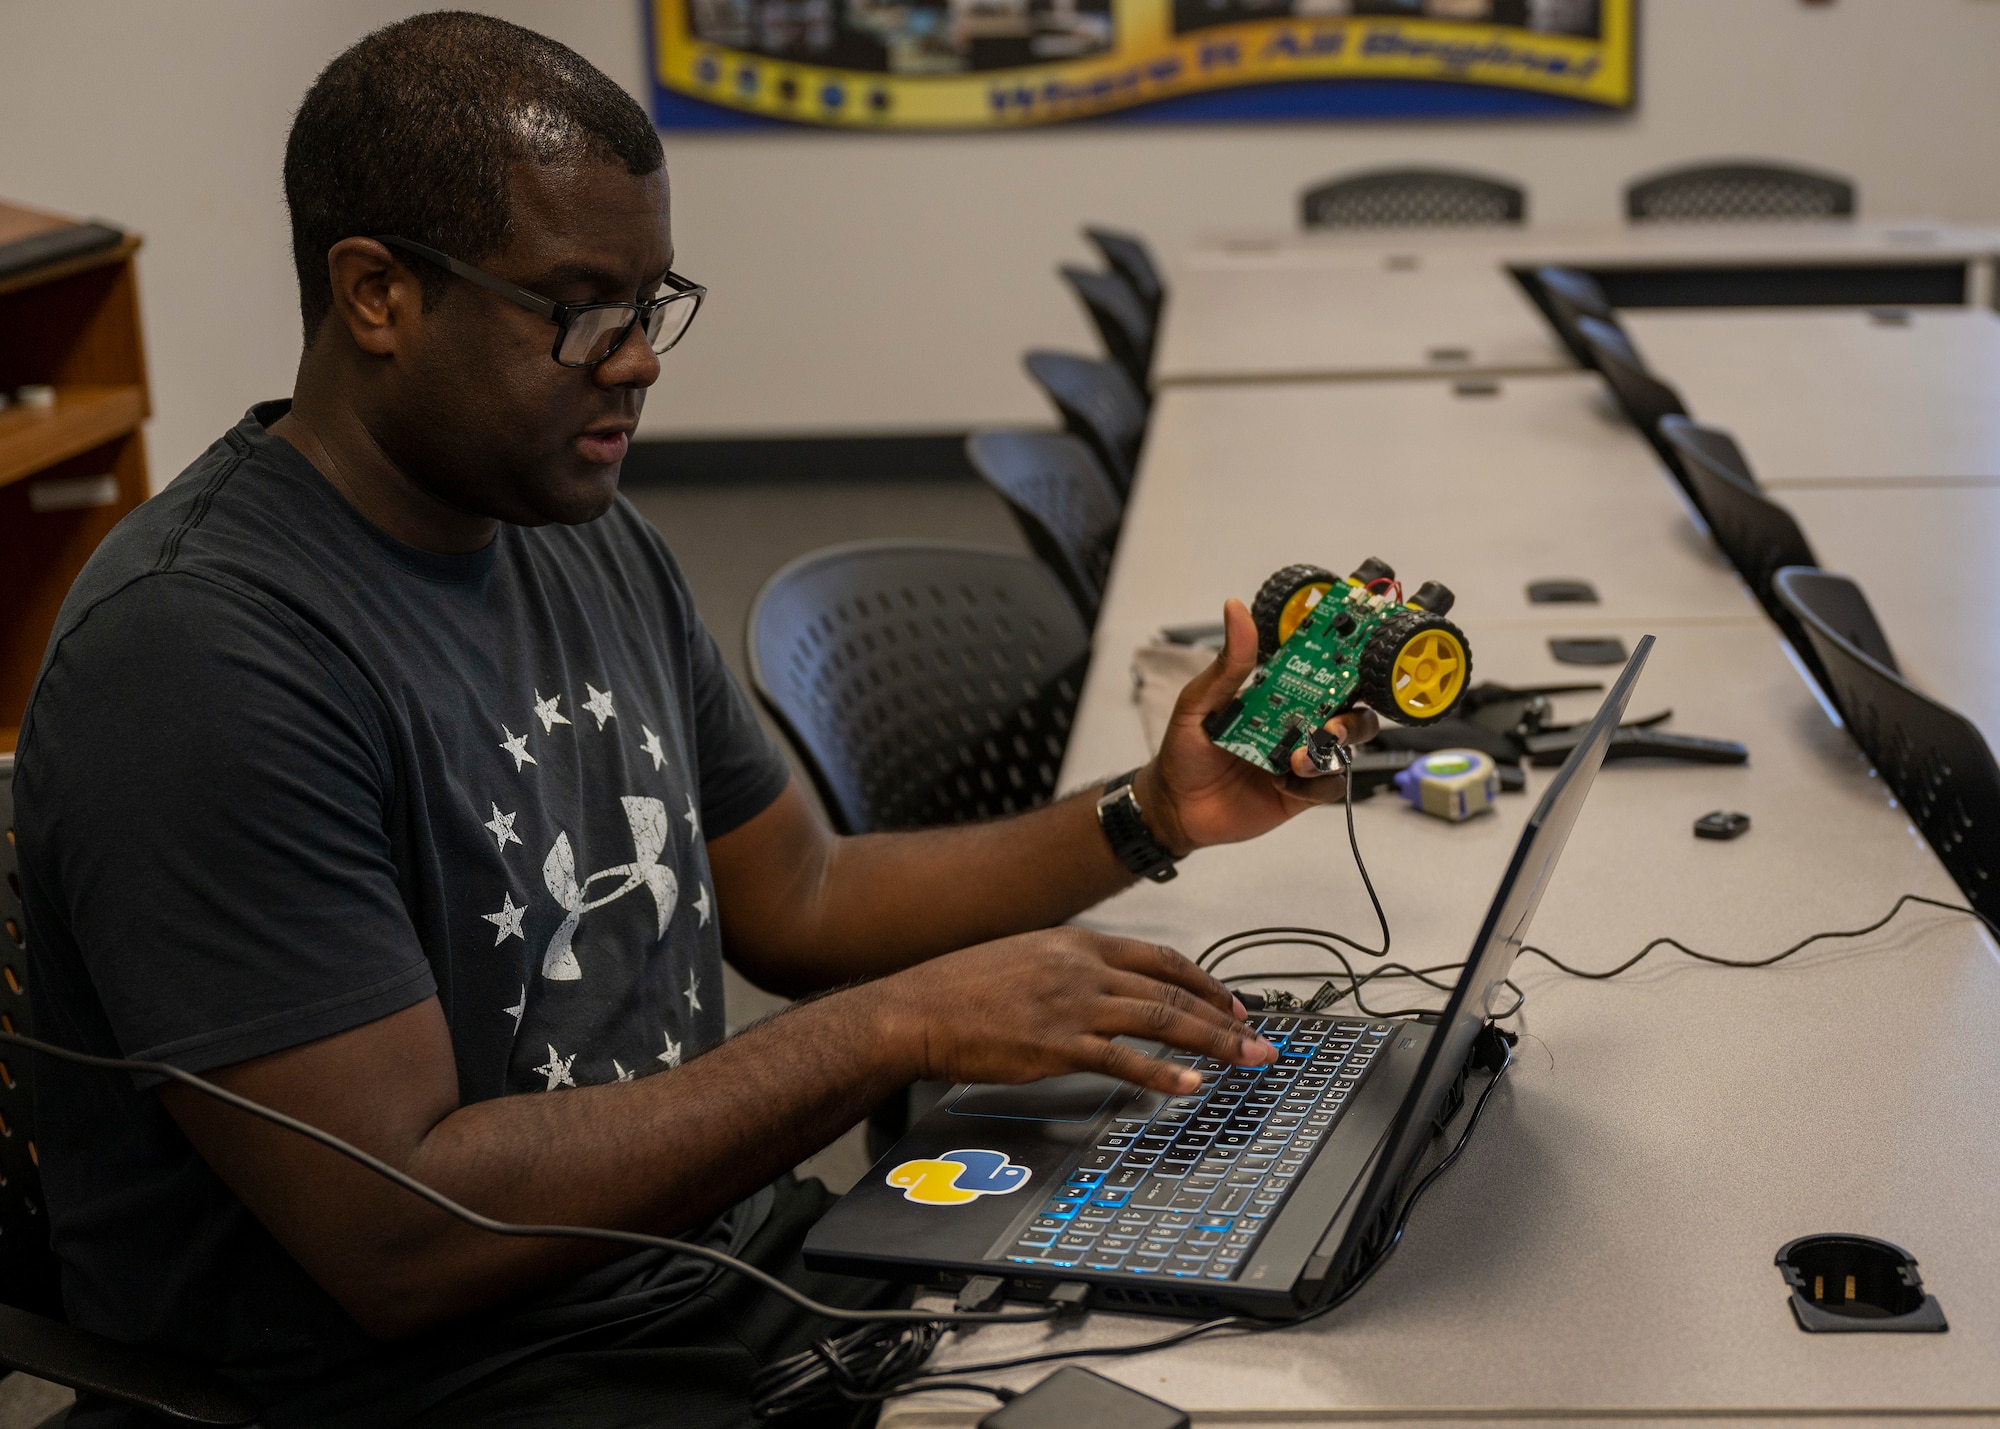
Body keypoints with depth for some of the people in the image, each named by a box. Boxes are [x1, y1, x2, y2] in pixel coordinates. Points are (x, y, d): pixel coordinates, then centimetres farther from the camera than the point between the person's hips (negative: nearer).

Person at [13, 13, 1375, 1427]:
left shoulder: (599, 545, 8)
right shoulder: (198, 655, -21)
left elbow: (796, 900, 17)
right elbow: (395, 1232, -25)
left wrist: (1149, 817, 4)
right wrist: (905, 1025, -24)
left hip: (729, 1258, 8)